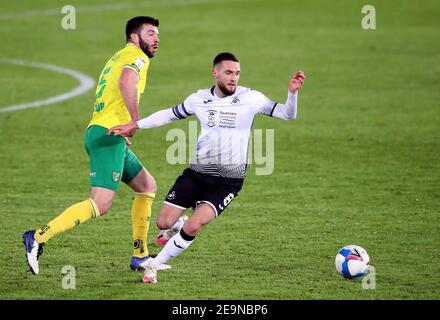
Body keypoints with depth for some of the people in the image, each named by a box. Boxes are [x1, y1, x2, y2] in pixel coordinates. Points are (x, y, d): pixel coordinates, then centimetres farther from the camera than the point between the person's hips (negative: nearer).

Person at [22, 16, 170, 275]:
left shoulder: (118, 57, 26)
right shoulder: (137, 56, -5)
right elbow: (126, 81, -27)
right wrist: (136, 120, -21)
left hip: (99, 132, 10)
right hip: (109, 135, -10)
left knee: (147, 186, 19)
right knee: (101, 205, -17)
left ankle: (140, 256, 19)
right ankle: (39, 238, -21)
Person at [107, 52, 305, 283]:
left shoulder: (250, 99, -8)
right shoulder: (199, 99, 1)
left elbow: (287, 114, -8)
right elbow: (170, 114, 16)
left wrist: (292, 92, -27)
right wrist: (135, 125, 13)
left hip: (228, 181, -3)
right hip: (197, 172, 3)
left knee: (193, 227, -19)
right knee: (164, 223, -1)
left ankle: (154, 266, 0)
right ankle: (178, 225, 38)